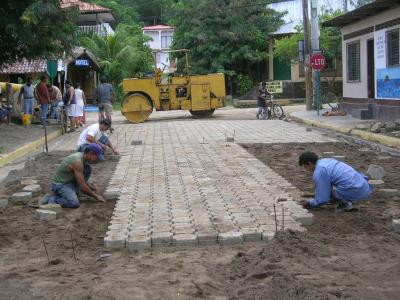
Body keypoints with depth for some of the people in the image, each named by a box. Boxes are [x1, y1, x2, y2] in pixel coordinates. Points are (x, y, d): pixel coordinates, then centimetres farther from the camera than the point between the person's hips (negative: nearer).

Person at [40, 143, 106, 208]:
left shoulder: (81, 156, 2)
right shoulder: (77, 162, -27)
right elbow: (82, 186, -25)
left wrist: (89, 185, 11)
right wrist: (95, 196, -14)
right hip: (60, 185, -9)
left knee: (88, 169, 0)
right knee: (75, 203, -30)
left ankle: (73, 192, 5)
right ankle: (51, 199, -10)